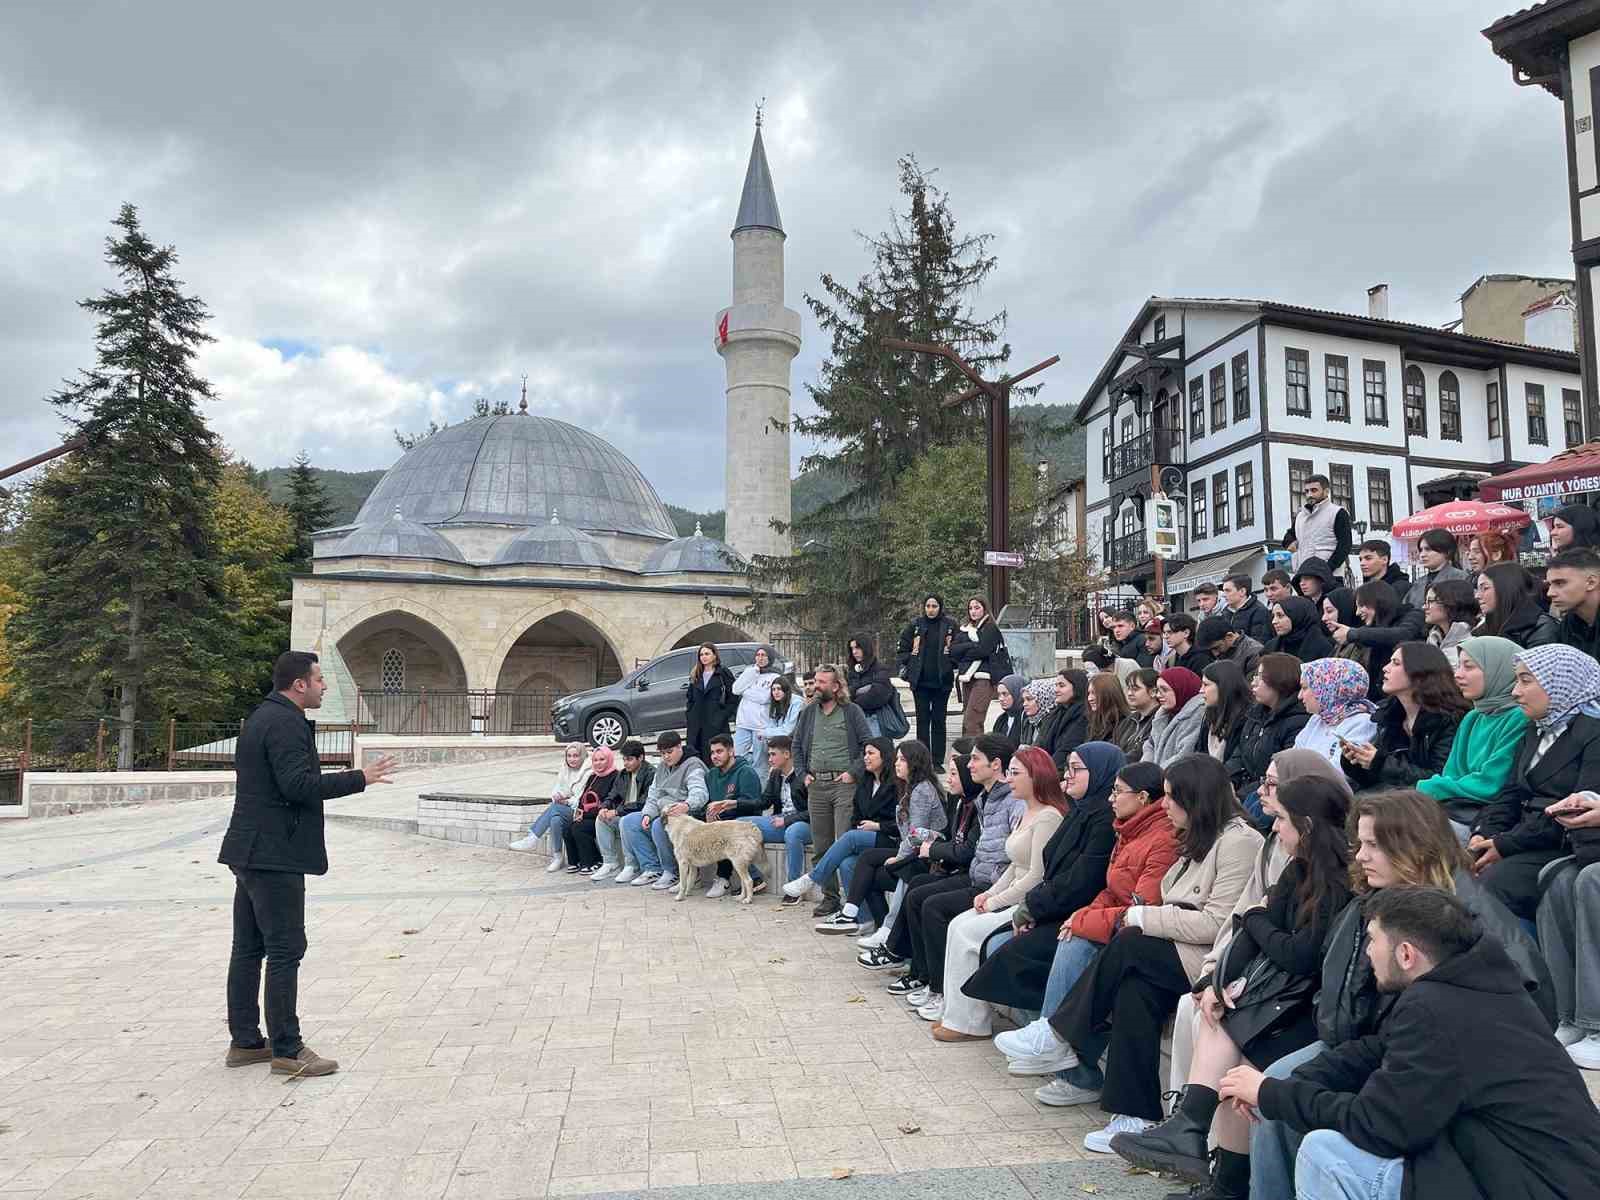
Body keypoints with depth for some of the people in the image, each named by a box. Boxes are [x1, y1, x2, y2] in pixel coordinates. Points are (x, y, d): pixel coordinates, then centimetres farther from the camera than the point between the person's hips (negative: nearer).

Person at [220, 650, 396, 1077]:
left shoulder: (262, 717, 16)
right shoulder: (285, 723, -16)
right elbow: (299, 785, -25)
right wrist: (360, 778, -20)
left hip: (251, 851, 11)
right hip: (275, 855, -11)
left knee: (249, 949, 14)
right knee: (285, 951, -5)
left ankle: (244, 1042, 22)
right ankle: (287, 1050, 0)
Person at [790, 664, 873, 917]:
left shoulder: (852, 712, 0)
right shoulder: (809, 712, 14)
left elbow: (868, 745, -3)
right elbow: (796, 745, 20)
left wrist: (853, 772, -10)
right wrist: (803, 773, 9)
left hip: (843, 784, -5)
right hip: (816, 785, 5)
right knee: (821, 846, 9)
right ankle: (829, 897, 18)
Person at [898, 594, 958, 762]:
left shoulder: (950, 625, 0)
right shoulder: (915, 625, 3)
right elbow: (903, 647, 9)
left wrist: (953, 668, -2)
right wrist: (906, 667, 0)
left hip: (942, 681, -1)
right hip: (920, 681, 1)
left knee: (939, 720, 6)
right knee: (922, 720, 5)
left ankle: (938, 761, 12)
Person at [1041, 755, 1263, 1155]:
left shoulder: (1238, 841, -13)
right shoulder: (1201, 840, 18)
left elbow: (1216, 923, -20)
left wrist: (1145, 918, -13)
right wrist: (1146, 917, -5)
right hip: (1185, 952, 9)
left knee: (1128, 946, -22)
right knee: (1135, 990, -17)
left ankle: (1061, 1038, -7)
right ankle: (1136, 1114, -13)